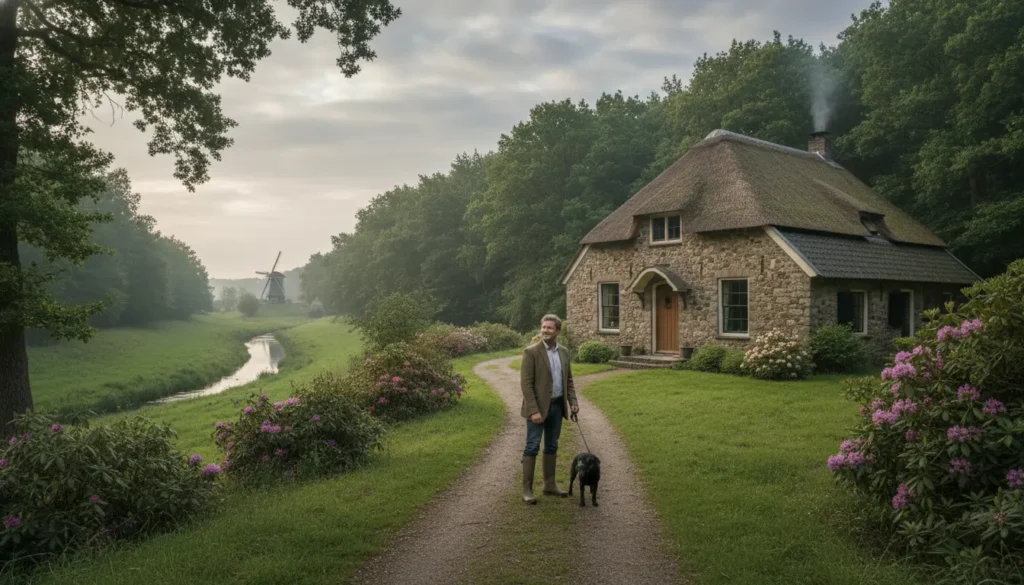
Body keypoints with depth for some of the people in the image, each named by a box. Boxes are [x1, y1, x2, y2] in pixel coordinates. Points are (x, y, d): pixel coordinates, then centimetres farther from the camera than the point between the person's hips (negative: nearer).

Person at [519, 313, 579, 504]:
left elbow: (568, 380, 15)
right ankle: (527, 489, 4)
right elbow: (526, 383, -15)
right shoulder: (531, 352, -12)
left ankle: (549, 485, 24)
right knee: (532, 447, -2)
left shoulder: (564, 352, 7)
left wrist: (573, 401, 2)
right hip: (538, 407, -6)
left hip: (557, 406, 6)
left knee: (552, 446, 13)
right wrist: (534, 410, -20)